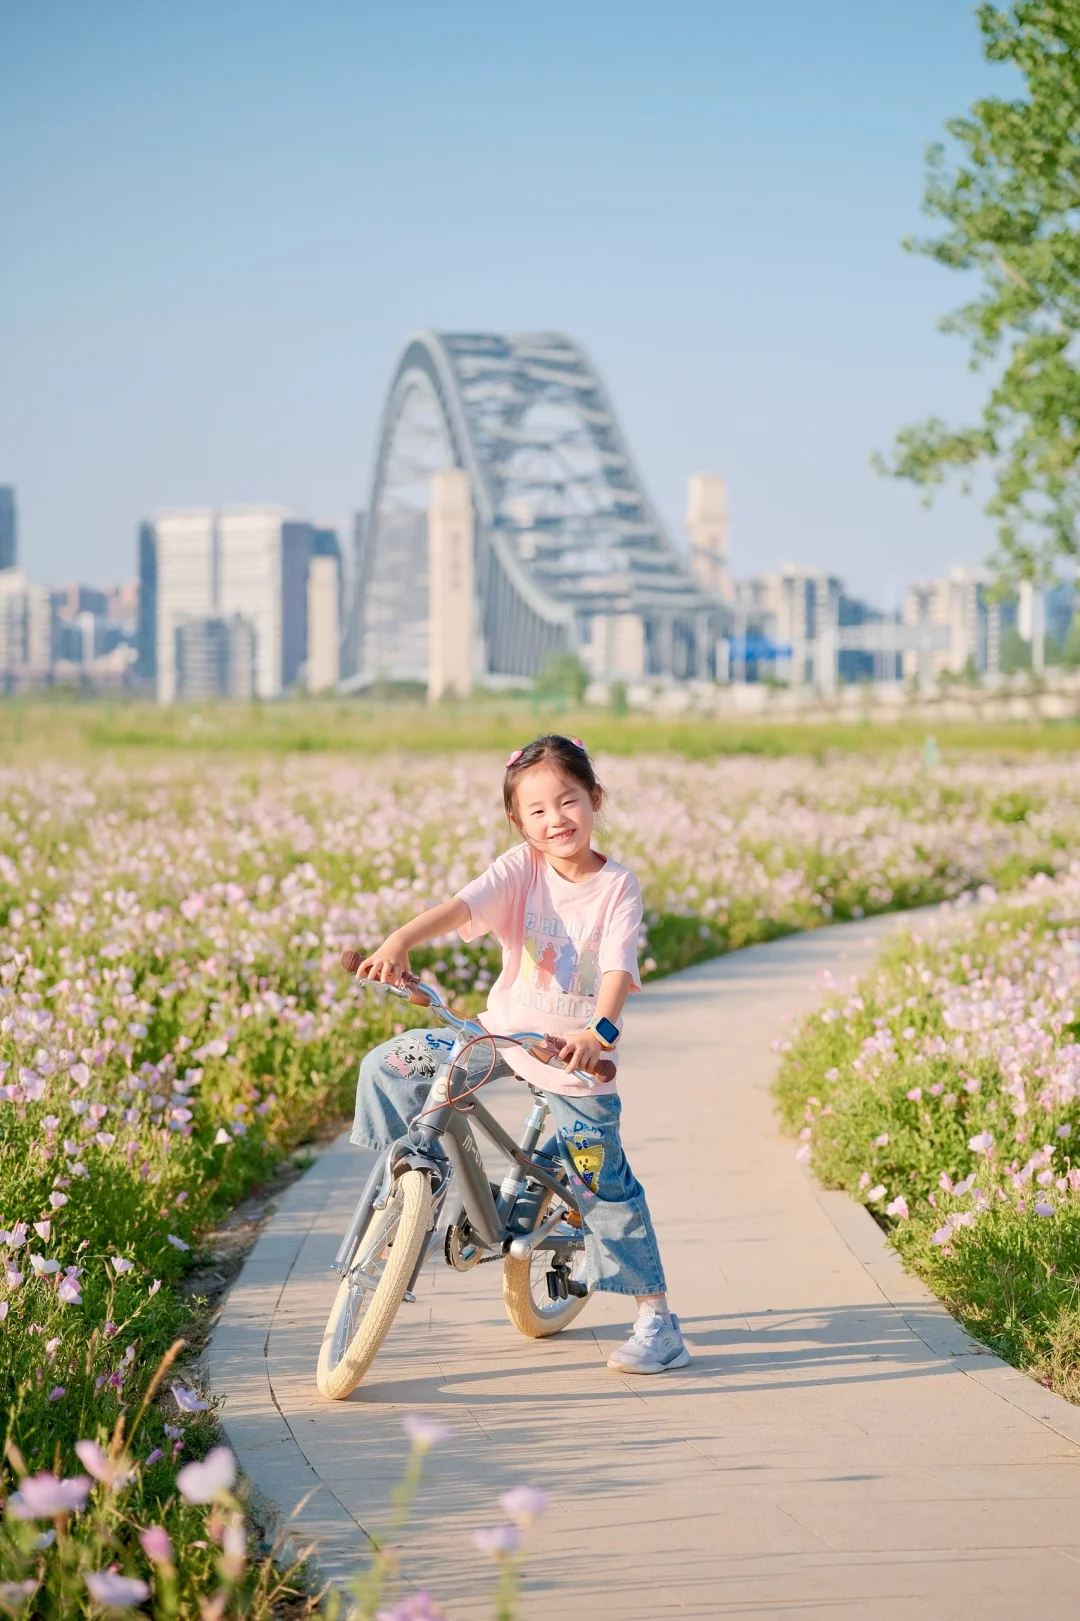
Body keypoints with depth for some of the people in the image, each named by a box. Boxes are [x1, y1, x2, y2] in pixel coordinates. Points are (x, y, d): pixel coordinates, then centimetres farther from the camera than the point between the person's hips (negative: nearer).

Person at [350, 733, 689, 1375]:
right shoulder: (522, 869, -7)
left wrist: (599, 1030, -45)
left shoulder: (618, 887, -12)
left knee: (608, 1185, -6)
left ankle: (659, 1319, 3)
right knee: (388, 1065, -7)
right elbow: (461, 906, -24)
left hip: (578, 1056, -3)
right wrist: (400, 940, -44)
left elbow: (618, 968, -25)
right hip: (504, 1031, 3)